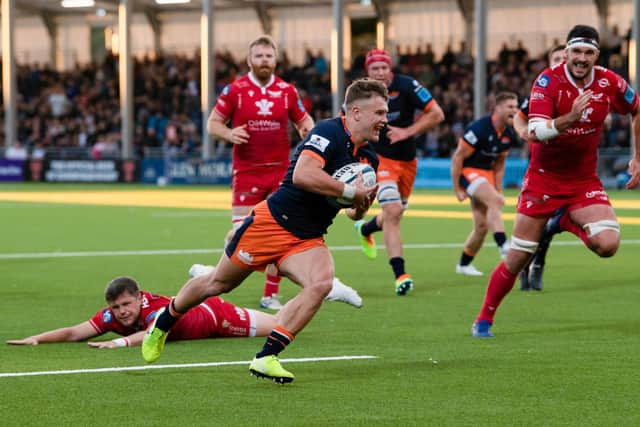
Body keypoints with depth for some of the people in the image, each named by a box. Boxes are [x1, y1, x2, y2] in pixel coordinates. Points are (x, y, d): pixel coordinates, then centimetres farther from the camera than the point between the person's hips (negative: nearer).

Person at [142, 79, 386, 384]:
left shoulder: (369, 158, 6)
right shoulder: (329, 132, -18)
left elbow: (354, 213, 17)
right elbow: (302, 175, -35)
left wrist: (361, 205, -6)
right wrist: (349, 191, -27)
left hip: (307, 240, 6)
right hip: (272, 222, -6)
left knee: (320, 284, -24)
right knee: (218, 284, 11)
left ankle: (266, 358, -19)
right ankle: (162, 324, 38)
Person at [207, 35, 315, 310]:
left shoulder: (287, 91, 4)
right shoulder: (235, 90, -2)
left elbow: (302, 120, 15)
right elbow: (213, 123, 4)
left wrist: (307, 128, -9)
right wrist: (229, 133, -17)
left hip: (281, 172, 3)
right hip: (246, 172, -3)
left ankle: (271, 295, 11)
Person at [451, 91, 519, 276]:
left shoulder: (510, 136, 1)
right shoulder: (479, 129, -22)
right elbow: (457, 158, -17)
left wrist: (498, 190, 11)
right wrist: (457, 189, -15)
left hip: (486, 173, 8)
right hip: (467, 171, -8)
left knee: (482, 226, 5)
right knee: (494, 201, -31)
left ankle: (464, 264, 21)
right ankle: (503, 247, -36)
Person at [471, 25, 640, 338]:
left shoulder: (610, 83, -7)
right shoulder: (548, 81, -16)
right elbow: (536, 131, -28)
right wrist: (570, 118, -44)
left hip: (584, 181, 2)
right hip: (543, 180, -2)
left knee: (607, 244, -22)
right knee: (516, 259, -1)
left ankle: (567, 223, 10)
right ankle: (484, 320, 18)